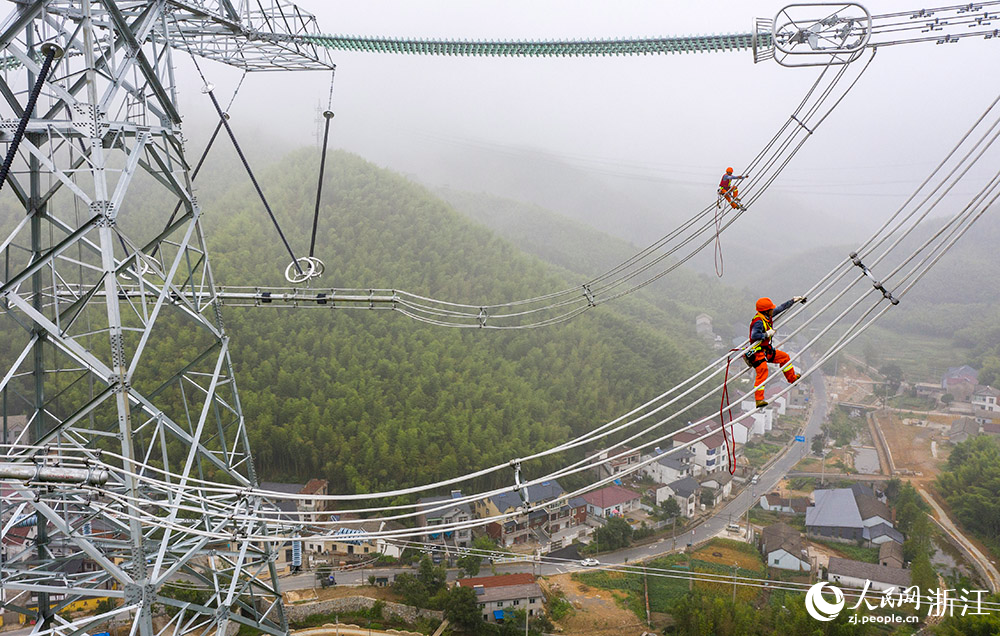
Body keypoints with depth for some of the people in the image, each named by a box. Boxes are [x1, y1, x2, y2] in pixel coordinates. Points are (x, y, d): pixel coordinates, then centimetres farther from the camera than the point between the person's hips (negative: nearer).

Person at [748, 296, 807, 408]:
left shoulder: (768, 316, 4)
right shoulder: (759, 322, -25)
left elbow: (781, 308, 16)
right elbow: (754, 336, -36)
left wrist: (794, 300, 20)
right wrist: (767, 334, -26)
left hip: (766, 349, 10)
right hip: (757, 352, -10)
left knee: (784, 357, 19)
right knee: (762, 373, -17)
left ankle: (792, 378, 39)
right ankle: (759, 400, -19)